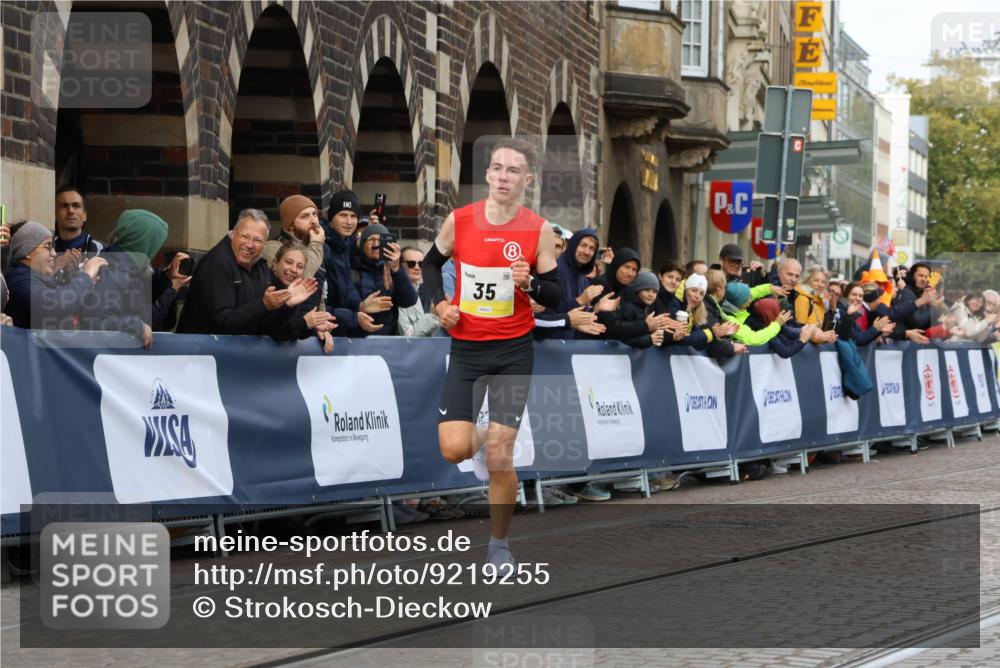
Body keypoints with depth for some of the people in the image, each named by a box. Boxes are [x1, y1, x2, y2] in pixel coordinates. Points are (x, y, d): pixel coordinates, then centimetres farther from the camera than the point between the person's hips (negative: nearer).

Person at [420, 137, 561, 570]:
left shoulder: (539, 230, -8)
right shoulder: (459, 221, -5)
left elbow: (555, 298, -3)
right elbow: (431, 263, 14)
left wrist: (529, 284, -23)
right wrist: (440, 303, -3)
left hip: (513, 351, -1)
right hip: (466, 348, 1)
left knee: (500, 458, -4)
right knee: (455, 451, -9)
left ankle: (499, 544, 14)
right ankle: (481, 447, 29)